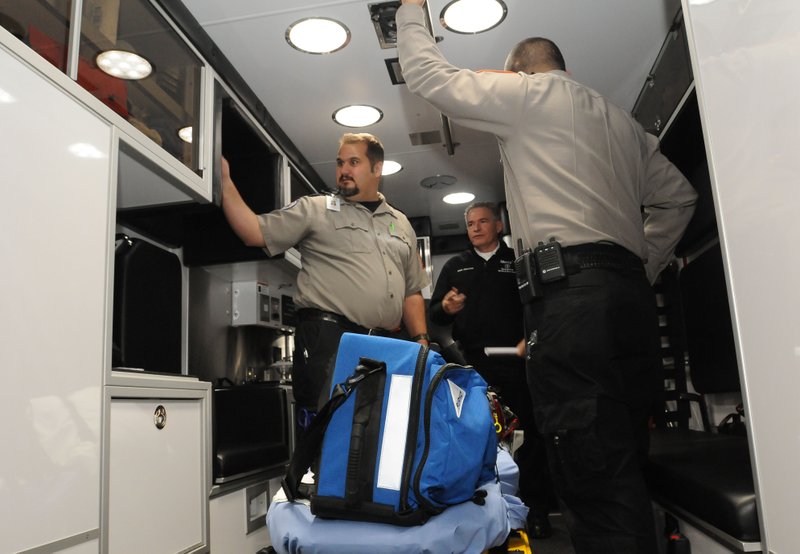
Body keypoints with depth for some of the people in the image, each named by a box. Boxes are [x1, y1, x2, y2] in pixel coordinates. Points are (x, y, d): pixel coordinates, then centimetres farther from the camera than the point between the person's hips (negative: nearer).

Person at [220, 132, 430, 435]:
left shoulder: (401, 224, 20)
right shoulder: (313, 209, 7)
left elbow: (412, 292, 20)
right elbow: (255, 233, -2)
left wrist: (421, 341, 9)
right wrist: (225, 180, -8)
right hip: (327, 340, -4)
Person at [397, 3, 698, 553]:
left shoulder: (525, 93, 9)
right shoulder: (620, 118, 28)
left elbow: (426, 74, 12)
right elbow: (679, 196, 27)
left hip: (569, 290, -8)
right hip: (632, 295, 8)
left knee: (594, 474, -12)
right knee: (625, 463, 10)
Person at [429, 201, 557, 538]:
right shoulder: (455, 266, 19)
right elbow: (435, 314, 15)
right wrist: (446, 308, -8)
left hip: (516, 361, -1)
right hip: (472, 362, 2)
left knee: (535, 430, -6)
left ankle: (535, 505, 8)